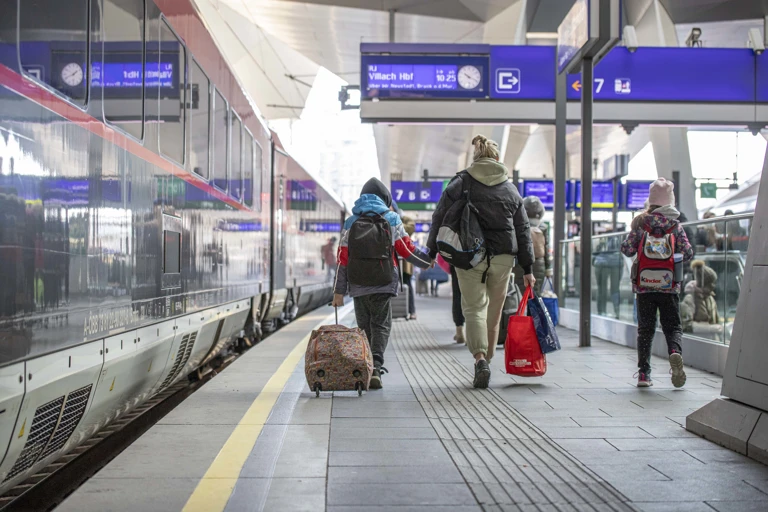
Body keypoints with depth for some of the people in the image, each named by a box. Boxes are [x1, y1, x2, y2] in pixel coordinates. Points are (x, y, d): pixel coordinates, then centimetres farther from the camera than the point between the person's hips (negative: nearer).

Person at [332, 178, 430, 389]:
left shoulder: (351, 223, 8)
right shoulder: (392, 220, 3)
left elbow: (343, 258, 5)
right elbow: (407, 250, 3)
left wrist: (339, 290, 7)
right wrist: (429, 261, 21)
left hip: (358, 285, 2)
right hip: (383, 284, -2)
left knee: (364, 327, 13)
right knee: (381, 326, 1)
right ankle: (375, 367, -16)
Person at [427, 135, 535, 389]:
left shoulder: (461, 183, 1)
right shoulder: (510, 189, 10)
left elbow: (440, 218, 1)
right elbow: (523, 230, 12)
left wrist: (432, 252, 12)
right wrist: (528, 268, 16)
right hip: (503, 256, 3)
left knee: (474, 308, 0)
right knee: (494, 311, 14)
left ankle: (480, 359, -18)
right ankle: (487, 359, 22)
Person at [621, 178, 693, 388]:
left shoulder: (640, 222, -3)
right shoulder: (675, 225, 0)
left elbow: (628, 250, -4)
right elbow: (688, 253, -3)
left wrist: (631, 236, 15)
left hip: (644, 285, 0)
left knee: (645, 328, 8)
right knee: (672, 326, 8)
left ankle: (643, 373, 5)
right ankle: (675, 352, -24)